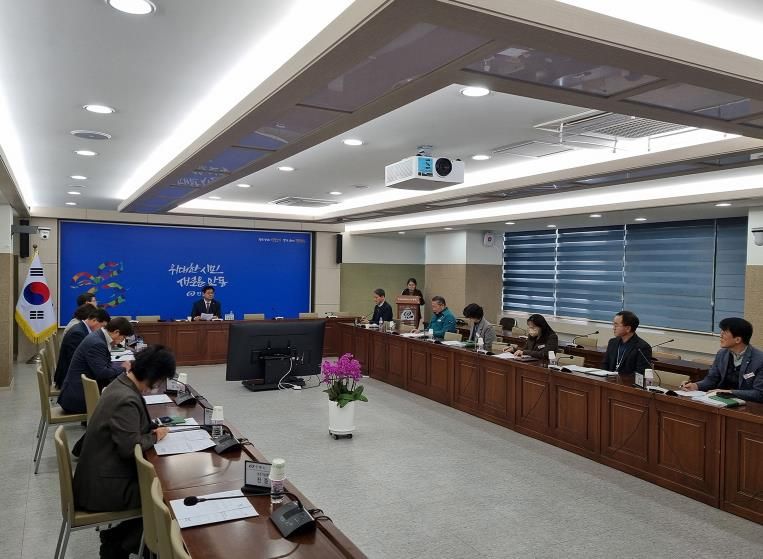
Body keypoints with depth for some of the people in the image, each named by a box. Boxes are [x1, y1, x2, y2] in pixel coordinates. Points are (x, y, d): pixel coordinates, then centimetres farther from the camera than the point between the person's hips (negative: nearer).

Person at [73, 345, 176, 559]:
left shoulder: (123, 382, 1)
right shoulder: (127, 400, -28)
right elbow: (130, 448, -28)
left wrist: (151, 429, -1)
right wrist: (155, 437, -10)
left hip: (102, 472, 9)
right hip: (104, 485, -9)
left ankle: (116, 539, 19)